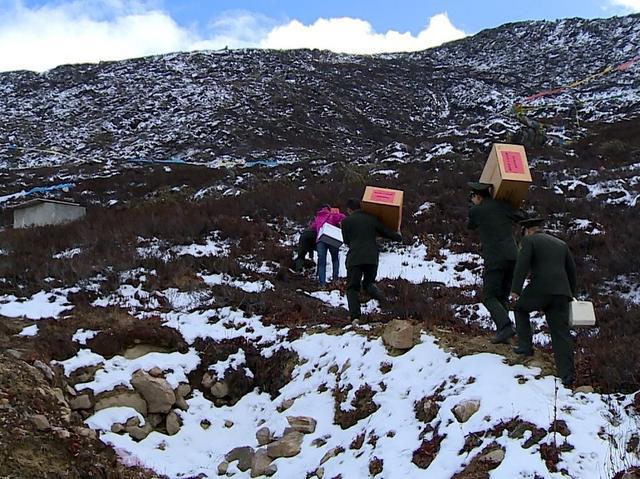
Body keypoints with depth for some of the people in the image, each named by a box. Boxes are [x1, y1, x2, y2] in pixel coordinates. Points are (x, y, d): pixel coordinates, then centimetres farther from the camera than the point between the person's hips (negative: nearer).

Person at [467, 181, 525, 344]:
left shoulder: (475, 211, 0)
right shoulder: (503, 205, 9)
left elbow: (471, 225, 22)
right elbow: (521, 217, 24)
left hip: (494, 259, -5)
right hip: (512, 257, 5)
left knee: (489, 297, 1)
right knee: (503, 297, 13)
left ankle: (506, 326, -18)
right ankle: (502, 332, 7)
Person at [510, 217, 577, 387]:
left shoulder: (529, 241, 6)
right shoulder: (561, 244, 24)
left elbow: (522, 265, -9)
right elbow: (572, 269, 24)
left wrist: (515, 290, -13)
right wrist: (570, 293, 32)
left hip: (540, 290, -5)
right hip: (561, 292, 5)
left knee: (521, 308, 25)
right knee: (561, 333, 3)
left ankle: (525, 346, 18)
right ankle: (567, 374, -5)